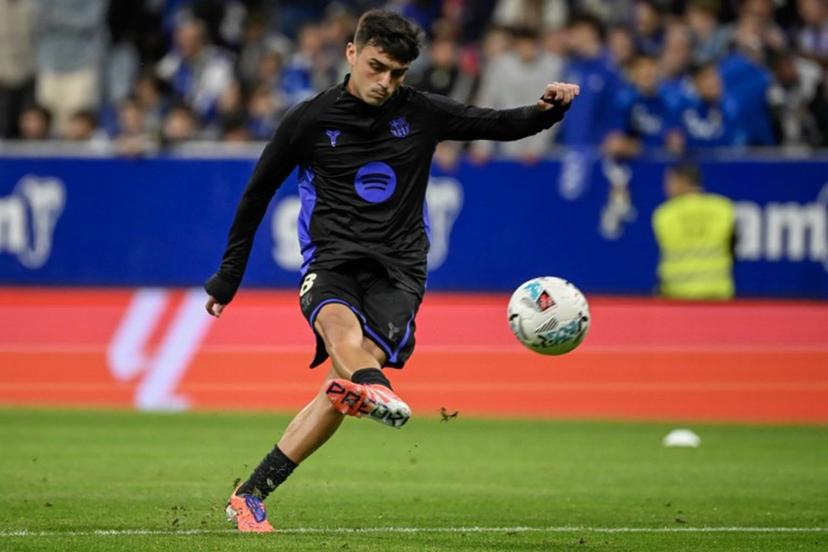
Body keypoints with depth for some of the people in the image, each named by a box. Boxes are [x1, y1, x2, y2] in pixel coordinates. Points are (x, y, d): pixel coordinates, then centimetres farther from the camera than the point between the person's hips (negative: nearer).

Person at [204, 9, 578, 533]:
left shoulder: (422, 113, 8)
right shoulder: (310, 121, 5)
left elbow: (503, 125, 12)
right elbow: (257, 194, 16)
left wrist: (547, 110, -11)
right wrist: (228, 278, 20)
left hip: (398, 268, 0)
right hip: (334, 259, 0)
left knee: (341, 388, -21)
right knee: (338, 321, -38)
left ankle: (251, 496, -14)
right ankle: (374, 390, -73)